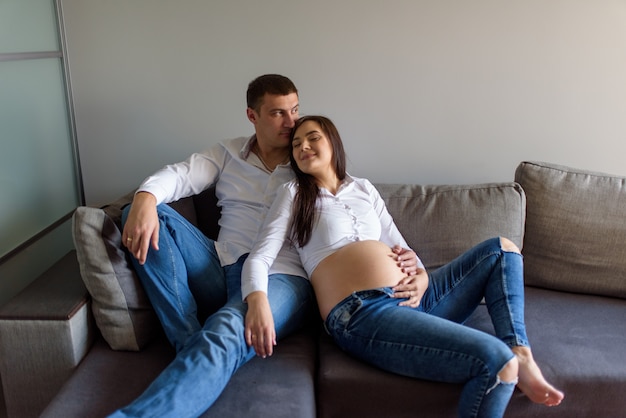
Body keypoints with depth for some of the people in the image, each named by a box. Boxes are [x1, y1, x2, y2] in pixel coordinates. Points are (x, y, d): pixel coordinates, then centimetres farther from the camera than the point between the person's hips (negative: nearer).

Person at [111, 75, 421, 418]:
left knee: (225, 333, -35)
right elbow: (179, 175, 3)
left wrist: (398, 257, -15)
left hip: (282, 277, -4)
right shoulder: (228, 154, 18)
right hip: (220, 271, 4)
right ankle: (189, 344, -22)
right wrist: (145, 198, -21)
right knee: (155, 216, -14)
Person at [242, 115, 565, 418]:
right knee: (495, 361, -26)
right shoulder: (294, 194, 9)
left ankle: (522, 357, -1)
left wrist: (422, 277, -1)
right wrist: (257, 299, -25)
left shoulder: (363, 188, 22)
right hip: (361, 315, -7)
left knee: (501, 250, 7)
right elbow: (259, 257, -1)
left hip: (413, 300, 7)